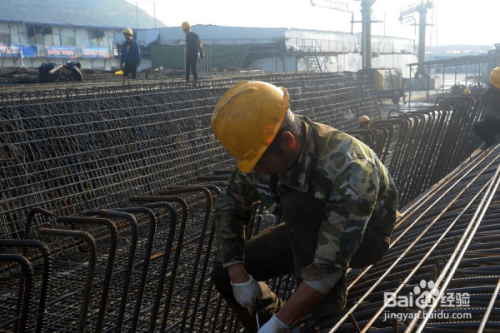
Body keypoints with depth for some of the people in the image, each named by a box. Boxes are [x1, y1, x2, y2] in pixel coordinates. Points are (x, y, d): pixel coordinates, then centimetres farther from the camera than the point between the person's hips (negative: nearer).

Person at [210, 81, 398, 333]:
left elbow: (331, 263, -38)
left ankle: (329, 298, -19)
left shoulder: (347, 170, -39)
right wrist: (238, 275, -16)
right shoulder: (262, 149, -21)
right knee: (225, 273, -8)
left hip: (364, 236, -6)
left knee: (296, 202, -35)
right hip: (307, 232, 6)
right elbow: (229, 207, -8)